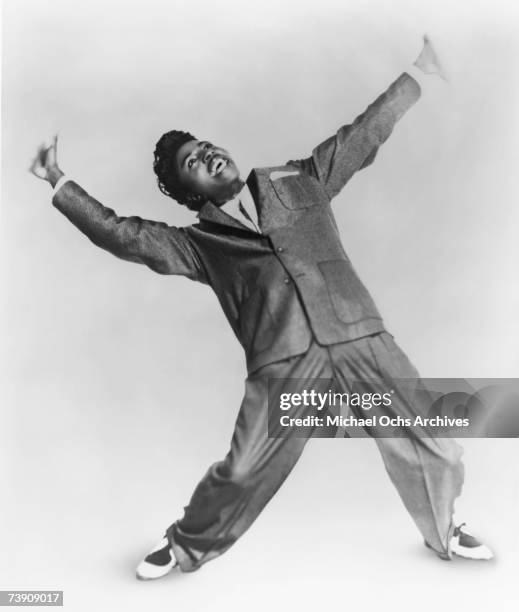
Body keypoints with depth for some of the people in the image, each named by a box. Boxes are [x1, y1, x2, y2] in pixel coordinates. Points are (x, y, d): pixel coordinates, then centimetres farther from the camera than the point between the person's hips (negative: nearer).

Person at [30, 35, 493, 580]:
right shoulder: (200, 243, 10)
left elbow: (361, 136, 19)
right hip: (283, 367, -2)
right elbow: (125, 235, 2)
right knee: (242, 472, -1)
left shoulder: (297, 182, 15)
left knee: (430, 449, 6)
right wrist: (59, 184, -1)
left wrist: (418, 73, 21)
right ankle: (185, 547, 30)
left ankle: (445, 534, 37)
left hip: (361, 340, 3)